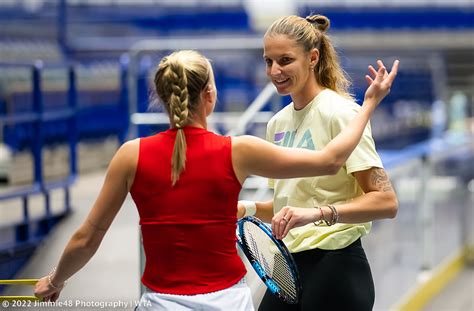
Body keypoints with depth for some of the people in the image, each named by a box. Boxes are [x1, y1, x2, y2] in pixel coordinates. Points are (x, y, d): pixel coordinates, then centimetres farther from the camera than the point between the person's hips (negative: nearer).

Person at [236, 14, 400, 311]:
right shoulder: (278, 122, 11)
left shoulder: (340, 113, -12)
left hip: (335, 268, -7)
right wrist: (249, 208, 1)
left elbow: (386, 201, -19)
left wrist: (318, 213, -31)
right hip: (289, 268, 7)